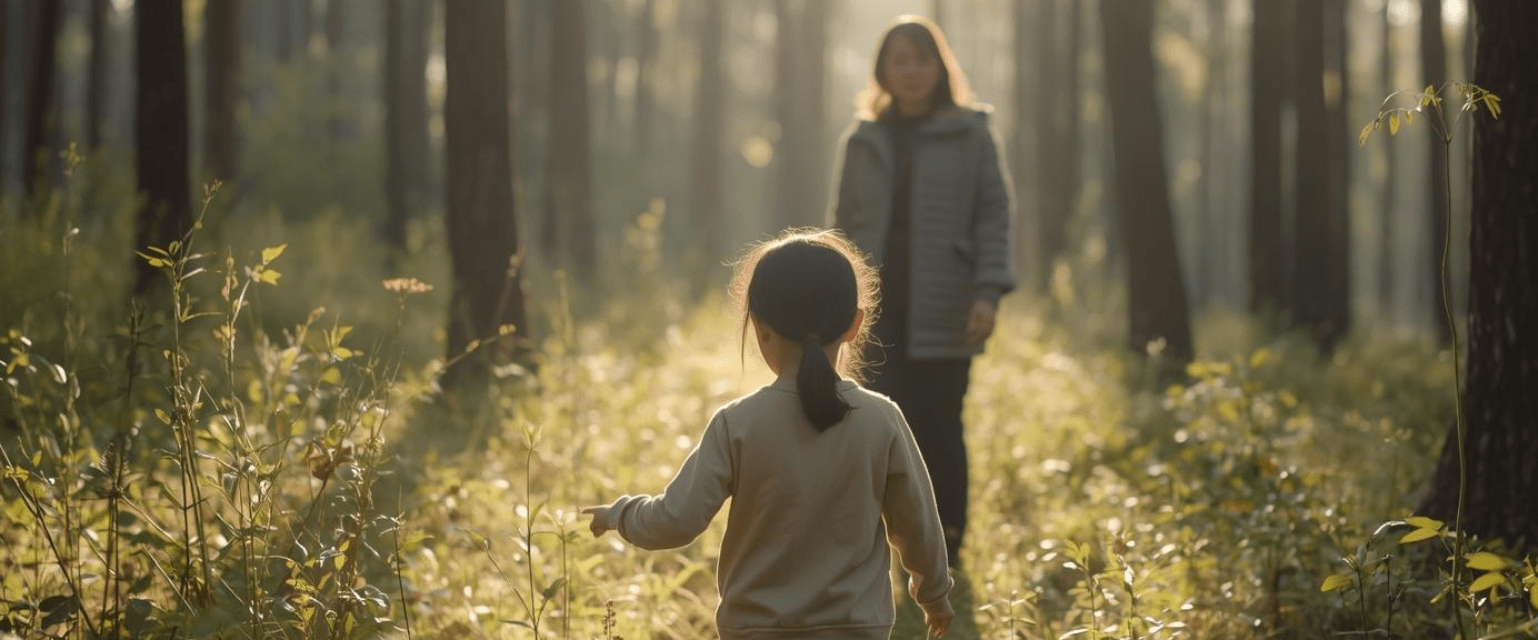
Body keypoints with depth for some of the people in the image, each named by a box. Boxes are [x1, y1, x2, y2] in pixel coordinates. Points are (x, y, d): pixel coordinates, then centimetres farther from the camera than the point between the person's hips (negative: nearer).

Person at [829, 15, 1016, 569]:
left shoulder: (970, 134, 4)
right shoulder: (864, 141, 12)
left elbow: (993, 214, 0)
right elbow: (844, 226, 14)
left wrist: (988, 292, -11)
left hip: (942, 312, -2)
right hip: (878, 309, 2)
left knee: (939, 430, 1)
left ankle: (946, 553, 12)